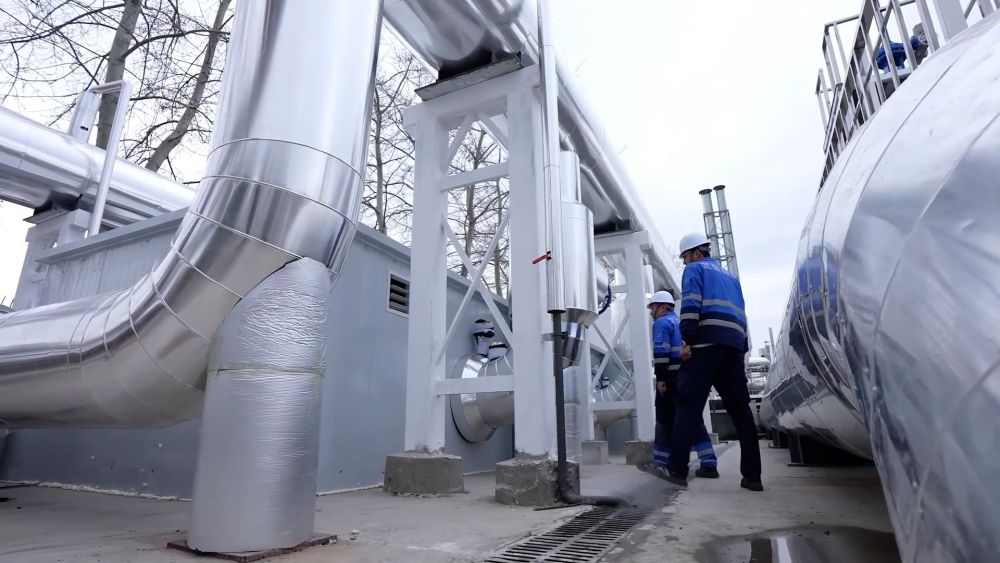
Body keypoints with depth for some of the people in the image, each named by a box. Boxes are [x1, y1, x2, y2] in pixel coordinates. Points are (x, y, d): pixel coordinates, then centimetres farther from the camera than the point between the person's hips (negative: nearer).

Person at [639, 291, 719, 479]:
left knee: (666, 419, 0)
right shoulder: (682, 322, 22)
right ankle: (708, 465, 4)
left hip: (672, 377, -8)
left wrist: (660, 378, -17)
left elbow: (661, 352, -16)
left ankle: (660, 463, 8)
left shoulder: (661, 323, -4)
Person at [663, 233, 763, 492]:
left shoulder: (695, 269, 10)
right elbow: (741, 315, 25)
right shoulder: (730, 277, 31)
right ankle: (752, 475, 7)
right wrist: (742, 349, 22)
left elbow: (691, 305, -8)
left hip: (707, 343, -7)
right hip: (735, 346, 7)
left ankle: (678, 470, -11)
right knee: (740, 410, 8)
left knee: (688, 406, -8)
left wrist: (687, 341, -15)